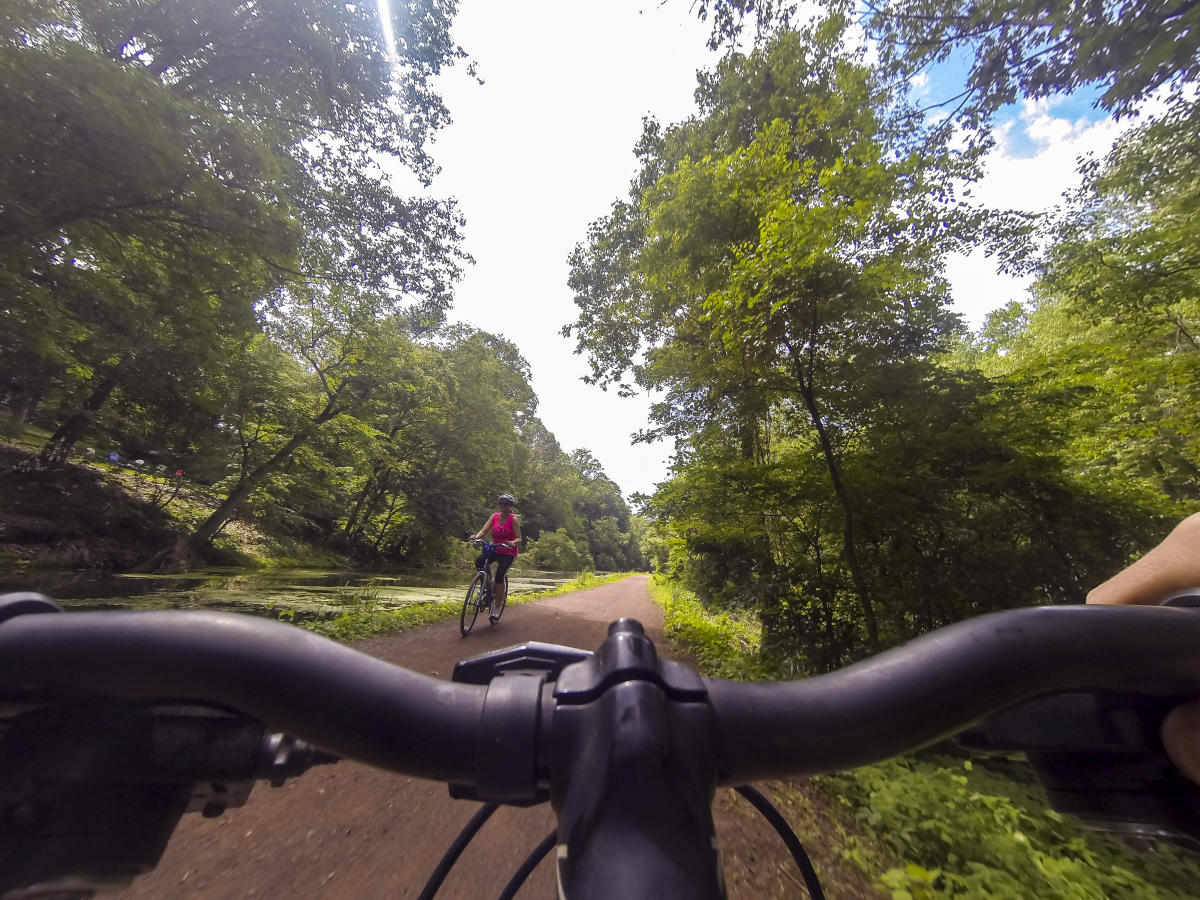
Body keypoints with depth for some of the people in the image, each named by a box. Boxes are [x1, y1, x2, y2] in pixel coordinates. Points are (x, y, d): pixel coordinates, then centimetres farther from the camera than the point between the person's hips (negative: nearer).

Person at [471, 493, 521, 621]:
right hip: (495, 549, 4)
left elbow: (519, 538, -12)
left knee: (499, 576, -19)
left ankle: (497, 608, -3)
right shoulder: (495, 516, 2)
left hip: (508, 552, -4)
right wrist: (476, 537, -28)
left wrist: (512, 543, -34)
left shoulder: (514, 519, -9)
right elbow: (484, 530, -7)